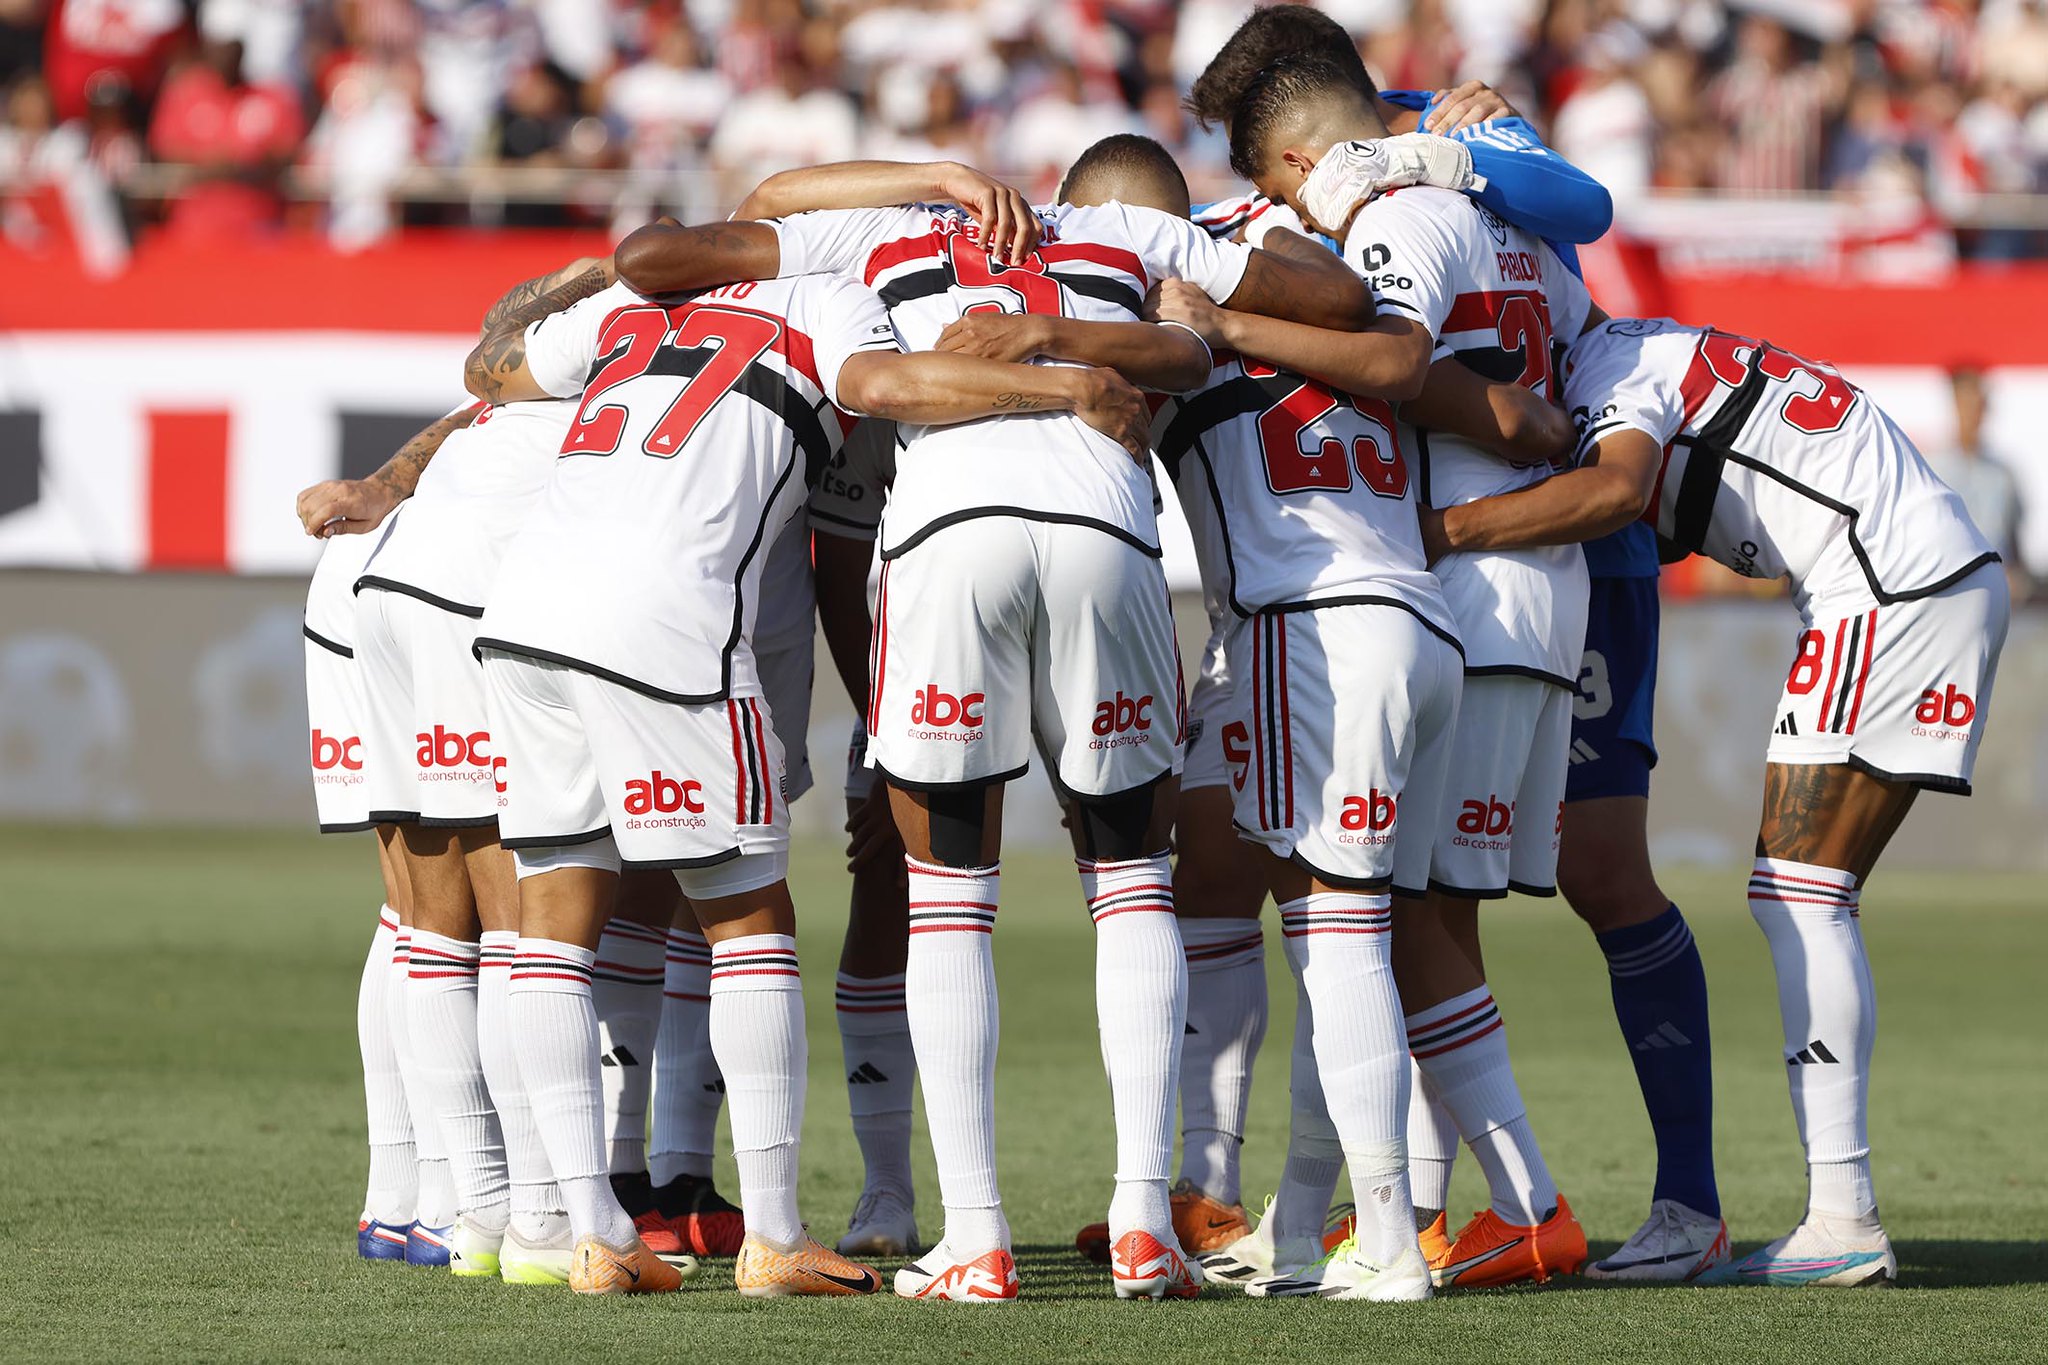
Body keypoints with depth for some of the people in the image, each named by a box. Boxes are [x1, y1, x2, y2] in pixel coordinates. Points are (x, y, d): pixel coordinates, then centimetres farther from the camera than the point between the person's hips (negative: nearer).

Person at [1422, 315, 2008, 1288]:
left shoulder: (1605, 366, -7)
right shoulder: (1661, 357, 22)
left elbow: (1614, 490, -27)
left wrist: (1440, 532, -27)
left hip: (1894, 587, -10)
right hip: (1955, 582, 10)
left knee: (1797, 897, -10)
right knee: (1808, 907, 9)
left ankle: (1842, 1220, -15)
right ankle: (1839, 1216, 5)